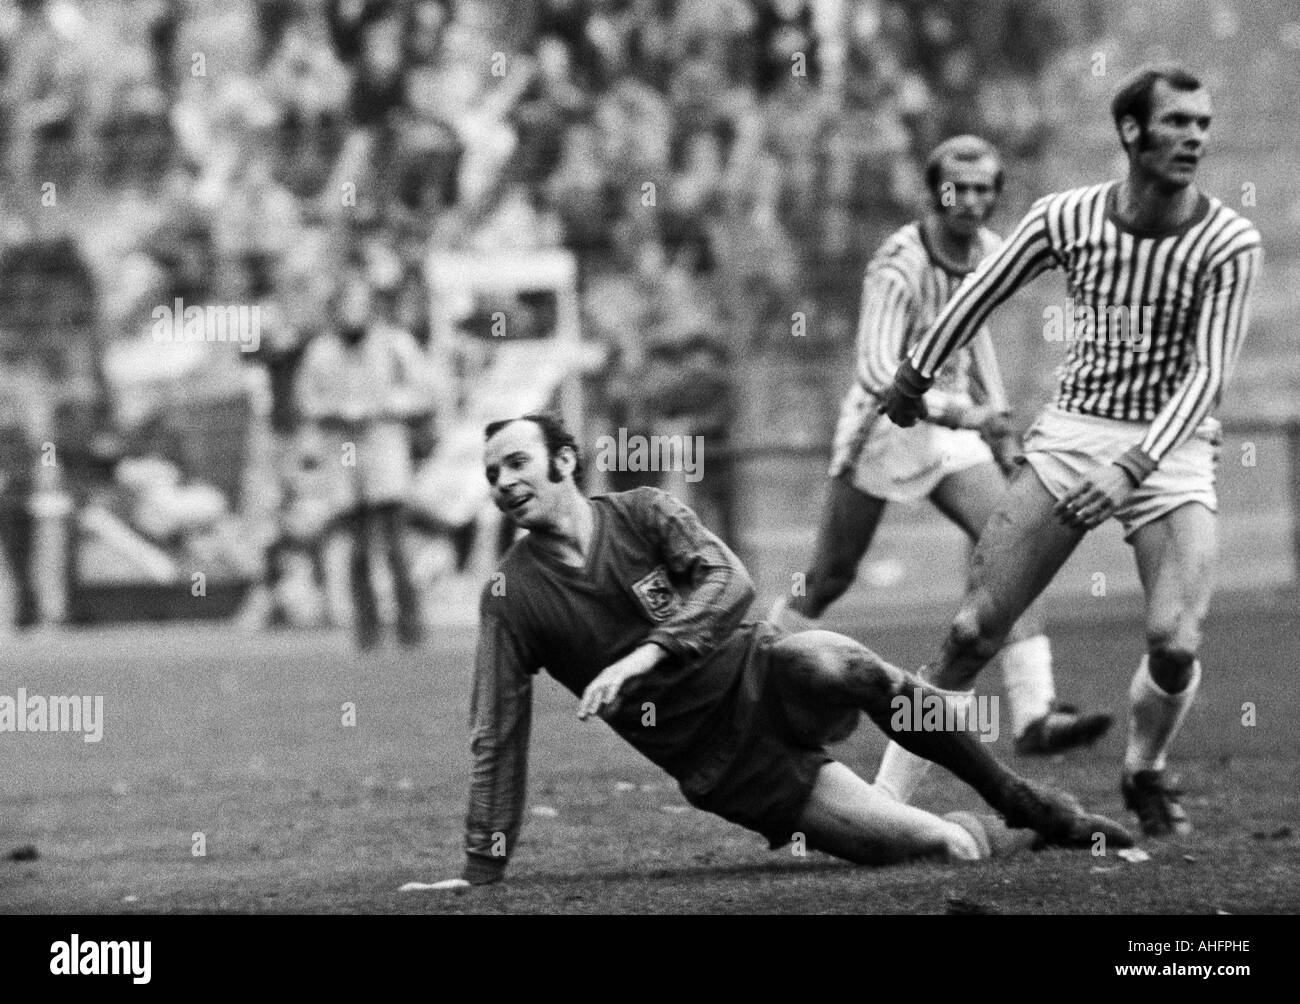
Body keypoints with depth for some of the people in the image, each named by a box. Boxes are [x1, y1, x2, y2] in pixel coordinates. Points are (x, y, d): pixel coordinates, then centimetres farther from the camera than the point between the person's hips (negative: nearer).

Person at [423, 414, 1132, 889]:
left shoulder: (641, 514, -1)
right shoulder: (511, 595, -2)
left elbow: (729, 582, -15)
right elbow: (496, 736, -2)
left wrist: (647, 654, -29)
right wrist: (481, 868, -6)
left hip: (757, 676, 1)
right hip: (721, 766, -1)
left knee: (832, 667, -38)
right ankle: (981, 834, 16)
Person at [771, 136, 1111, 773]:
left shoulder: (989, 253, 1)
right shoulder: (900, 266, -22)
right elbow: (877, 370, -31)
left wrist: (998, 419, 17)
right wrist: (957, 411, -41)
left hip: (949, 423, 6)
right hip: (883, 421, -6)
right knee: (828, 582, 1)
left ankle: (1033, 712, -20)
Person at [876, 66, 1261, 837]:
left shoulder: (1227, 244, -11)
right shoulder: (1068, 218, -5)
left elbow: (1207, 372, -14)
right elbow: (984, 294, 11)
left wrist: (1134, 468, -25)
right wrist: (918, 374, 21)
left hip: (1173, 447, -1)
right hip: (1071, 433, 2)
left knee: (1176, 644, -17)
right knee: (976, 630, -4)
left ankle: (1146, 775, 12)